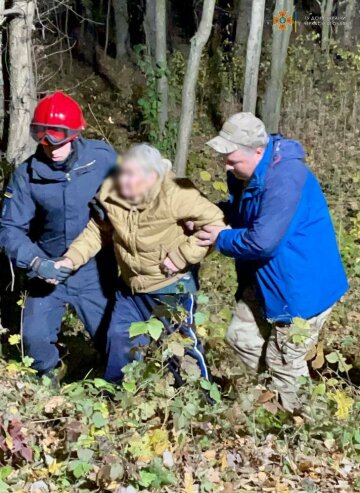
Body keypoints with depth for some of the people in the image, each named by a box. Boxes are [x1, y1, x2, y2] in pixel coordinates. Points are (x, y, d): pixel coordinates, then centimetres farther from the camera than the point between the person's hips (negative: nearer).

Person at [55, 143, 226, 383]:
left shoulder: (174, 195, -27)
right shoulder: (111, 193, -11)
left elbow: (214, 222, -24)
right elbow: (96, 231, 1)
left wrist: (181, 257, -25)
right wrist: (71, 259, -12)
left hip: (172, 287, -5)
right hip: (131, 286, 5)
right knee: (119, 340, 11)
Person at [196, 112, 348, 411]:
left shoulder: (285, 179, -32)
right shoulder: (245, 174, -2)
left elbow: (262, 241, -32)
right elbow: (237, 211, 14)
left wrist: (220, 240, -16)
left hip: (303, 282, -10)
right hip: (266, 277, 10)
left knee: (284, 362, 2)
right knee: (241, 336, 19)